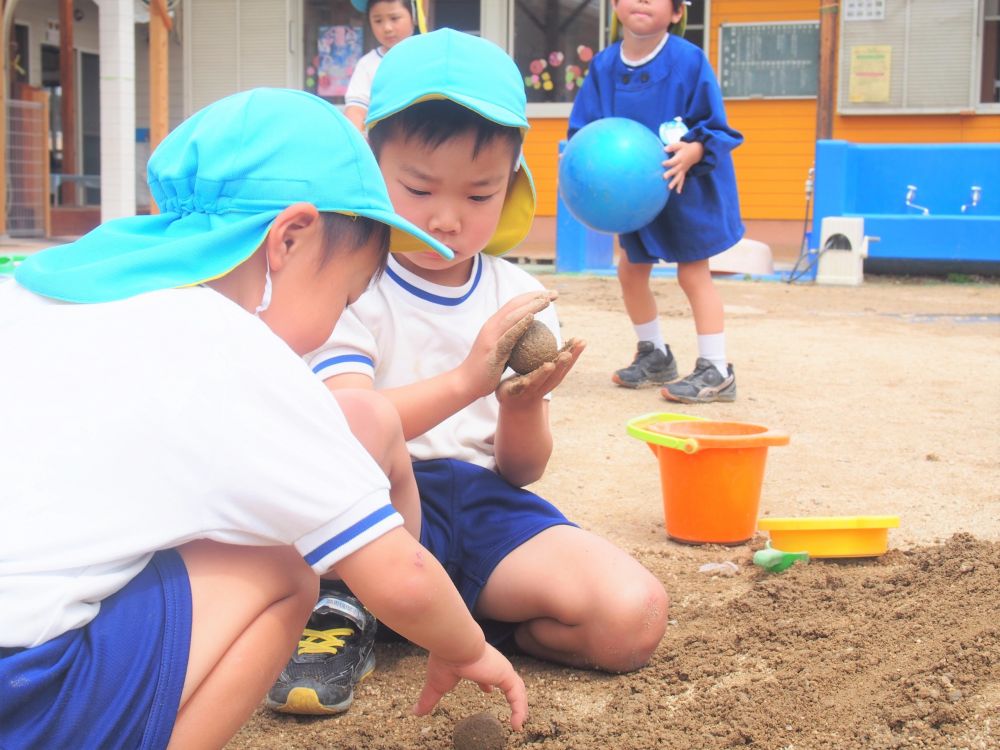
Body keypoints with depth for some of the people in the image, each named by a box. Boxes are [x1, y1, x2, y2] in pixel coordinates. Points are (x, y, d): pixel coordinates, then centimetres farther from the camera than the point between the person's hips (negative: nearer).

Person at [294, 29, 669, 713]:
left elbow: (522, 471, 8)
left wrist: (523, 406, -15)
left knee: (634, 617, -18)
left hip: (482, 500, 5)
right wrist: (466, 379, -34)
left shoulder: (521, 299, 8)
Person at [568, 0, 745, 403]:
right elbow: (583, 128, 1)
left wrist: (693, 152, -33)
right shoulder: (604, 66, -5)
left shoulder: (689, 61, -18)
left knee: (693, 274, -3)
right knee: (630, 271, 12)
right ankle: (655, 356, 32)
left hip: (689, 191, -5)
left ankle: (716, 371, 5)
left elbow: (715, 129, -15)